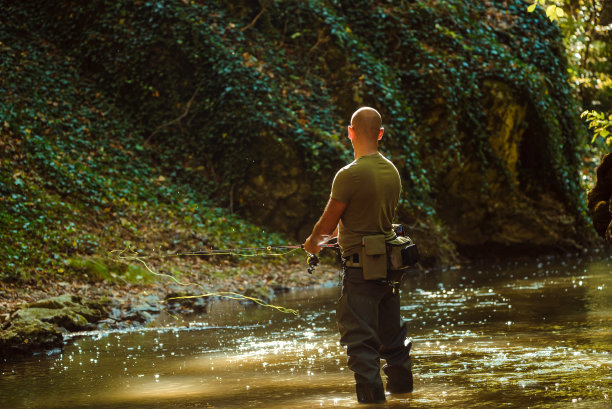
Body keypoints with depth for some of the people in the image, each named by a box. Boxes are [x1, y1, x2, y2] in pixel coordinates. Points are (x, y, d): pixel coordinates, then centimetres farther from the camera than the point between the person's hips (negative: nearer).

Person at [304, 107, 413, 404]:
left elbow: (327, 224, -10)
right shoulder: (392, 172, 6)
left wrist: (313, 243, 13)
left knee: (359, 336, -1)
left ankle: (371, 394, -2)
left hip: (360, 267, -7)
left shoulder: (350, 175, -17)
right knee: (391, 330, 19)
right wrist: (332, 236, 28)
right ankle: (401, 383, 30)